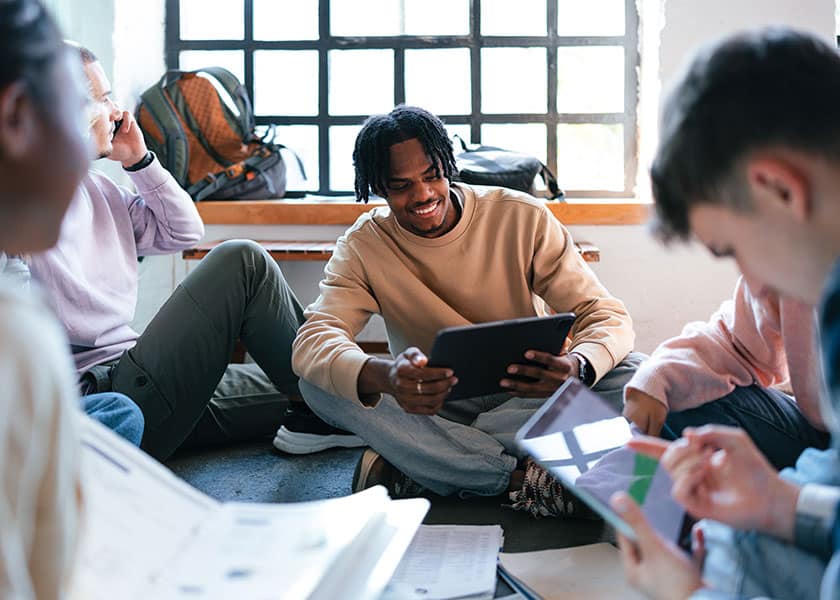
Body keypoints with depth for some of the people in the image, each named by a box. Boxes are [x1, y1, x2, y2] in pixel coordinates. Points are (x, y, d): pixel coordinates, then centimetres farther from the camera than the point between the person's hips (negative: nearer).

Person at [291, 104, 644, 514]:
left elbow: (608, 316, -12)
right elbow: (311, 342, -23)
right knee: (318, 382, -26)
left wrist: (577, 368, -38)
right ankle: (525, 477, -29)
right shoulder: (363, 245, -7)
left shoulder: (523, 218, -8)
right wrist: (387, 376, -47)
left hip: (525, 397, 0)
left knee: (633, 377, -27)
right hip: (431, 407, 0)